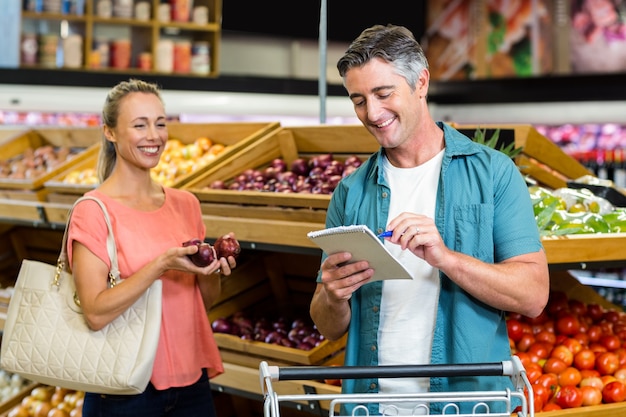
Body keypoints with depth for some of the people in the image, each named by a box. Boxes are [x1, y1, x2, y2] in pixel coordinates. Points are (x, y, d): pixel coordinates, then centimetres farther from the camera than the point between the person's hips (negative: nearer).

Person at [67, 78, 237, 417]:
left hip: (191, 383, 5)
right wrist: (162, 265, -24)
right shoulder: (93, 211, -9)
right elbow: (96, 313, -18)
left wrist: (213, 269, -6)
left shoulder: (185, 204, 7)